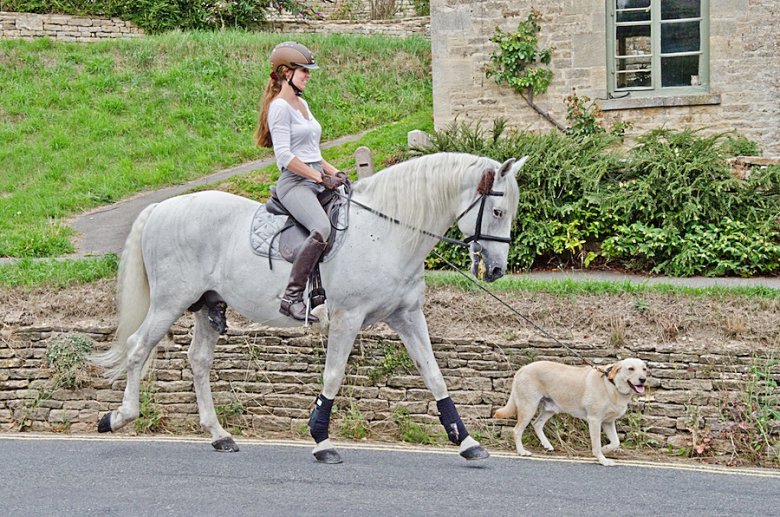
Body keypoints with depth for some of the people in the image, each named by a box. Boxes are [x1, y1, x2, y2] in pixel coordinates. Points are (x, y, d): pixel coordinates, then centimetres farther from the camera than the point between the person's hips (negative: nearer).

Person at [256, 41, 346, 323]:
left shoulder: (302, 104, 21)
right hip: (294, 183, -10)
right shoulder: (280, 106, -7)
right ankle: (292, 297, -32)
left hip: (316, 182, 10)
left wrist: (334, 172, 14)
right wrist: (320, 177, -15)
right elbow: (284, 155, -16)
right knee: (322, 229, -33)